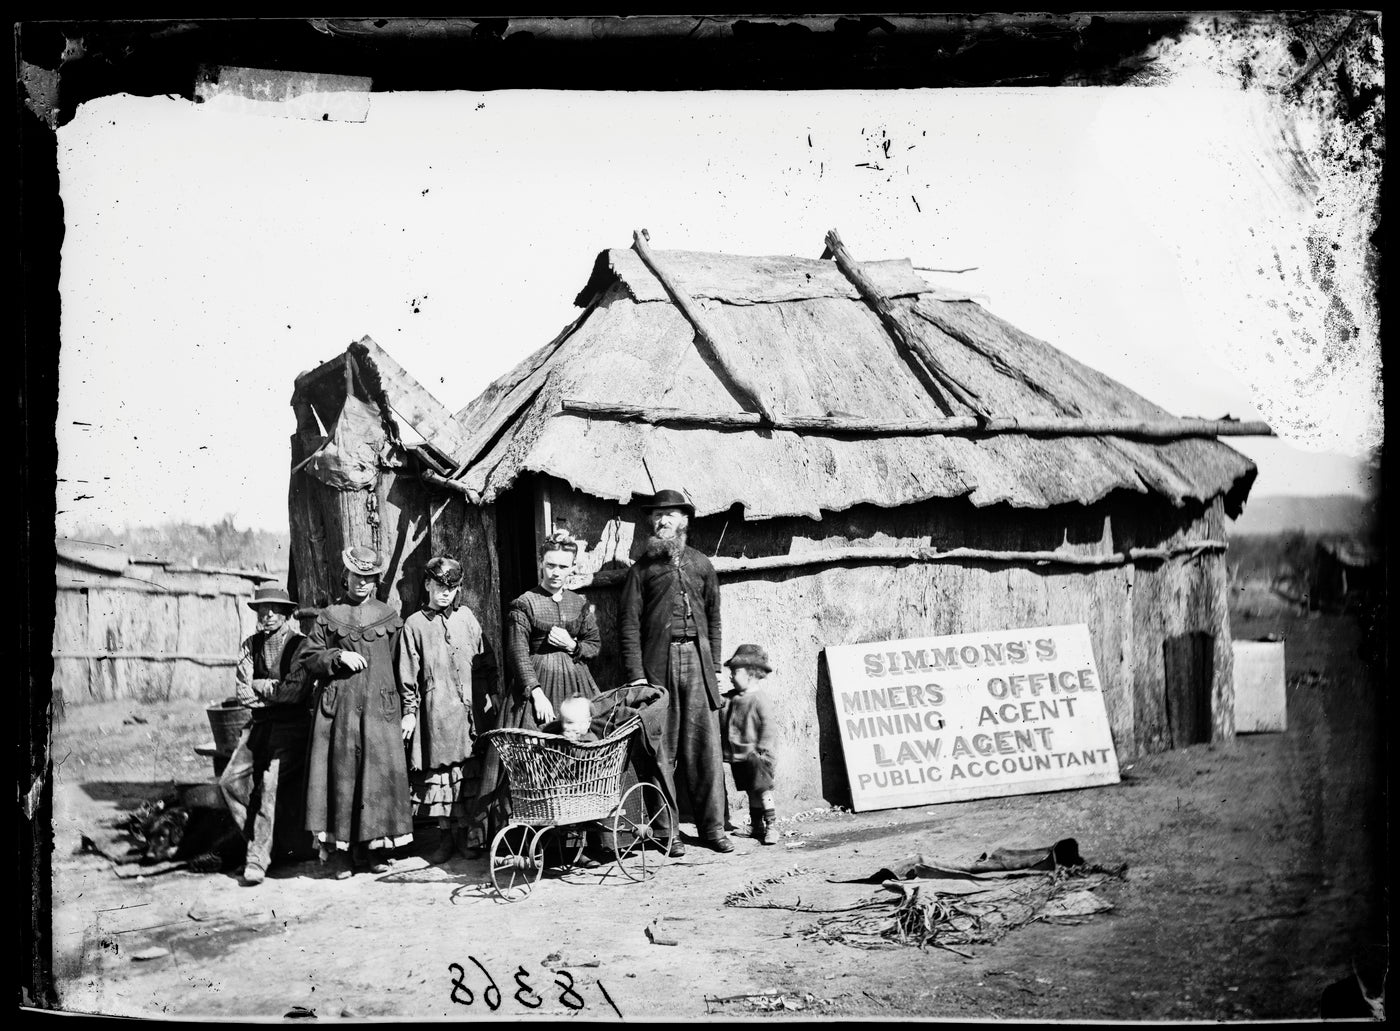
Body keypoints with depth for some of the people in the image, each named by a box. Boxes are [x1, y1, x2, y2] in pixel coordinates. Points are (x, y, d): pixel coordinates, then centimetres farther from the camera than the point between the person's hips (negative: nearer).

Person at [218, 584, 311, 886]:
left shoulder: (300, 644, -6)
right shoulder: (250, 645, 11)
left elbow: (295, 691, -14)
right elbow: (242, 692, 4)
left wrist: (261, 686, -3)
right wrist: (275, 691, -8)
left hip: (291, 726, -6)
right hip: (259, 724, 6)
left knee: (269, 783, -19)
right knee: (229, 780, -7)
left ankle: (258, 857, -12)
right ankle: (256, 840, 7)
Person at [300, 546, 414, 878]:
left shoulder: (389, 617, 12)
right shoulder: (329, 616, 11)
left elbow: (401, 666, 11)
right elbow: (309, 658, 9)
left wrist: (408, 711, 5)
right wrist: (338, 657, -9)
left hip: (379, 707, 1)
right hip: (338, 708, 0)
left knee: (380, 773, -4)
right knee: (341, 774, -2)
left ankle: (376, 850, 5)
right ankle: (343, 854, 3)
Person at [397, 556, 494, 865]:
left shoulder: (467, 617, 11)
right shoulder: (415, 624, 5)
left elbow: (483, 660, 14)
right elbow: (408, 674, 4)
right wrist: (410, 710, -1)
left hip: (468, 708, 1)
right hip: (435, 709, -1)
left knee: (470, 775, -1)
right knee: (439, 773, 2)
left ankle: (472, 835, 6)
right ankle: (446, 836, 11)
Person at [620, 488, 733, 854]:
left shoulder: (701, 565, 15)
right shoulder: (642, 568, 6)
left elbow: (713, 617, 17)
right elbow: (629, 623, 1)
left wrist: (715, 667, 10)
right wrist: (635, 674, -7)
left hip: (698, 660, 2)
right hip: (658, 662, -2)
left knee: (706, 747, 1)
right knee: (662, 749, -1)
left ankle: (712, 827, 7)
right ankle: (666, 830, 4)